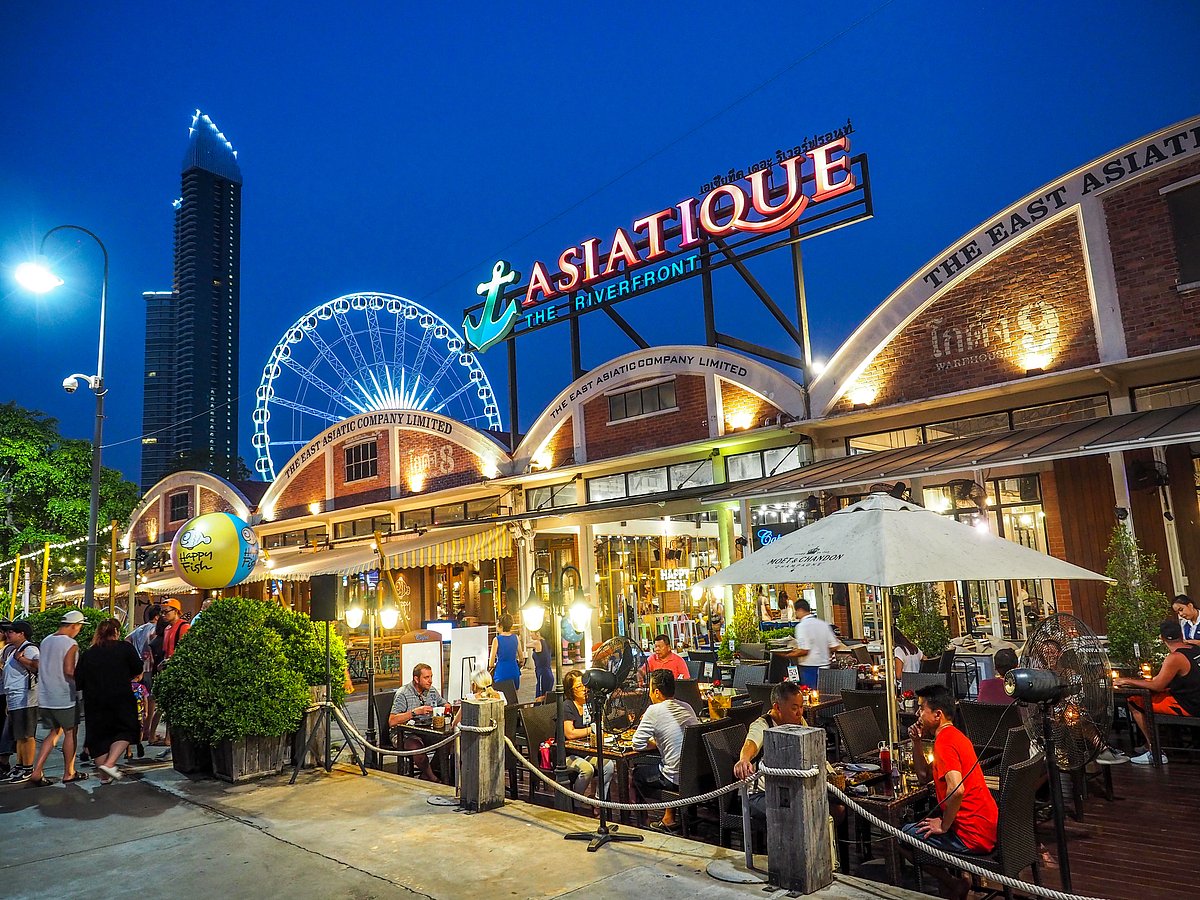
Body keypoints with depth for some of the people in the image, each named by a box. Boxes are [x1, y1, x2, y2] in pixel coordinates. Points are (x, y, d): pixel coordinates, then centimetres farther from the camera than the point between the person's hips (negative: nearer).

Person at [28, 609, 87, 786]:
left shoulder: (45, 641, 9)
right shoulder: (70, 644, -15)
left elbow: (40, 668, 14)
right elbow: (69, 671, -20)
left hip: (45, 698, 7)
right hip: (64, 698, -7)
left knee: (55, 732, 18)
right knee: (70, 733, 7)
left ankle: (36, 772, 9)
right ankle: (69, 773, 15)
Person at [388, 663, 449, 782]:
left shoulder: (432, 691, 10)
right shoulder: (403, 694, -10)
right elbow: (392, 722, -18)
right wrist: (415, 712, -25)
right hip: (407, 735, -6)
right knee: (416, 748, -37)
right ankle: (433, 779, -10)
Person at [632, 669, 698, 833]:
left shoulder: (654, 710, -13)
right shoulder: (687, 707, 6)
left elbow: (637, 745, -8)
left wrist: (656, 743, 7)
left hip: (678, 779, -6)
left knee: (638, 771, 18)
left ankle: (668, 820, 21)